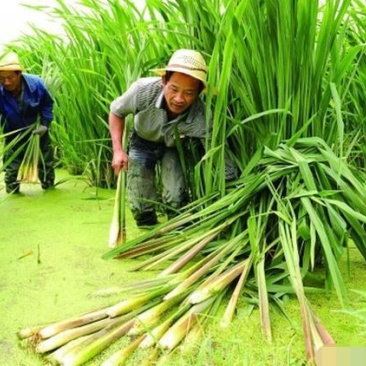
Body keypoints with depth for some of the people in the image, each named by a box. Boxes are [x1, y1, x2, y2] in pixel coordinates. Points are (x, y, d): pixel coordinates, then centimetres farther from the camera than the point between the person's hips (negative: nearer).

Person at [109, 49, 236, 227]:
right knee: (140, 205, 0)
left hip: (174, 147, 0)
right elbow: (116, 111, -15)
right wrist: (118, 150, -22)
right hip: (142, 142, 1)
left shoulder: (200, 117, -38)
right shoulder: (143, 90, -36)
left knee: (176, 199, -18)